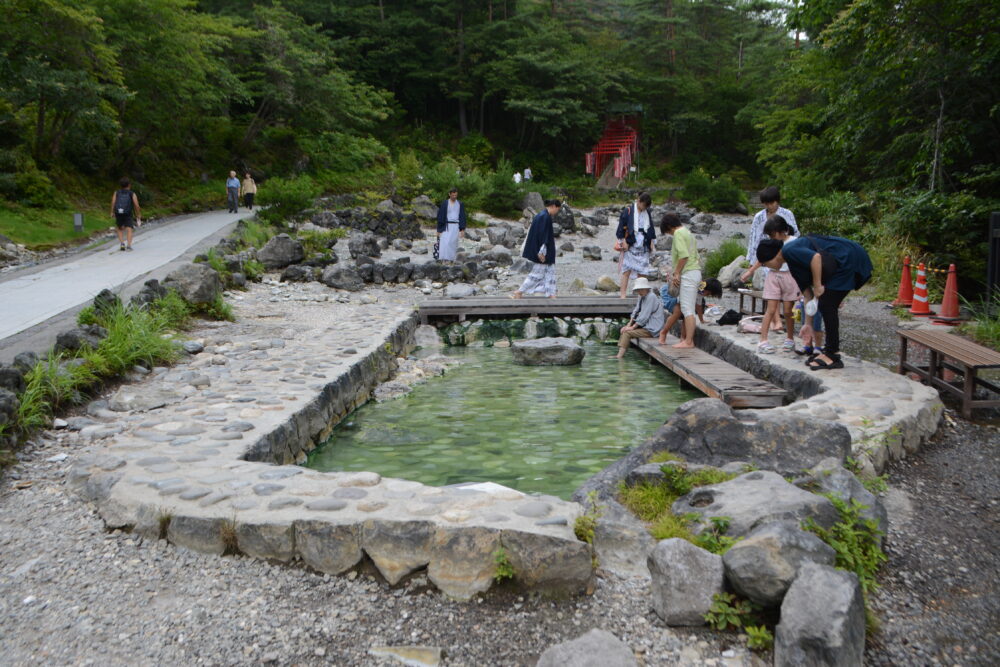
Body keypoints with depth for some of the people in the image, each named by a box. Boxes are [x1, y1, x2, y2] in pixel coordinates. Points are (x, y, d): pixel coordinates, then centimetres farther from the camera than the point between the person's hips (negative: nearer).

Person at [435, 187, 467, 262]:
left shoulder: (460, 204, 7)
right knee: (445, 243, -15)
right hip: (446, 226, -2)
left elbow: (462, 217, 9)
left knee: (453, 243, -1)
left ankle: (452, 260, 5)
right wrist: (439, 230, -2)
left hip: (456, 226, 2)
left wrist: (462, 230, 1)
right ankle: (445, 260, -18)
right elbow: (440, 216, 2)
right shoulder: (444, 203, 1)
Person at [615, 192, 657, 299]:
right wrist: (624, 241, -9)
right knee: (626, 271, -7)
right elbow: (621, 227, -4)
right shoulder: (628, 210, -4)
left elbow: (650, 228, 21)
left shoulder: (647, 212, 13)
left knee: (641, 272, 5)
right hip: (630, 246, -5)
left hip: (643, 247, 5)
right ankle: (622, 295, -6)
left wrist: (651, 242, 16)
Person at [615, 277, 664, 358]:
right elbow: (635, 311, 13)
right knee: (623, 329, 6)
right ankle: (620, 354, -4)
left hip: (652, 330, -10)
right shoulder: (642, 297, 10)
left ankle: (619, 356, -17)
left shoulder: (651, 297, -18)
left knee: (627, 333, -18)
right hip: (645, 326, 10)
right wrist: (629, 324, -1)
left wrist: (633, 327, -16)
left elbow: (644, 316, -21)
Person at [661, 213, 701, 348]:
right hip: (695, 271, 10)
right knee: (687, 309, 12)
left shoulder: (678, 233, -8)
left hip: (688, 273, -10)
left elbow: (683, 255, -20)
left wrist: (676, 273, -12)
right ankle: (686, 338, 15)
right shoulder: (687, 232, 21)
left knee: (687, 309, -9)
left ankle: (688, 341, -10)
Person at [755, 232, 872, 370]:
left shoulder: (789, 251, -13)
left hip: (847, 259, -10)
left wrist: (817, 286, -19)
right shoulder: (793, 263, 16)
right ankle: (831, 351, 19)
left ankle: (833, 356, -4)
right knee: (827, 306, 13)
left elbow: (816, 257, -29)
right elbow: (806, 291, 19)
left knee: (827, 305, -8)